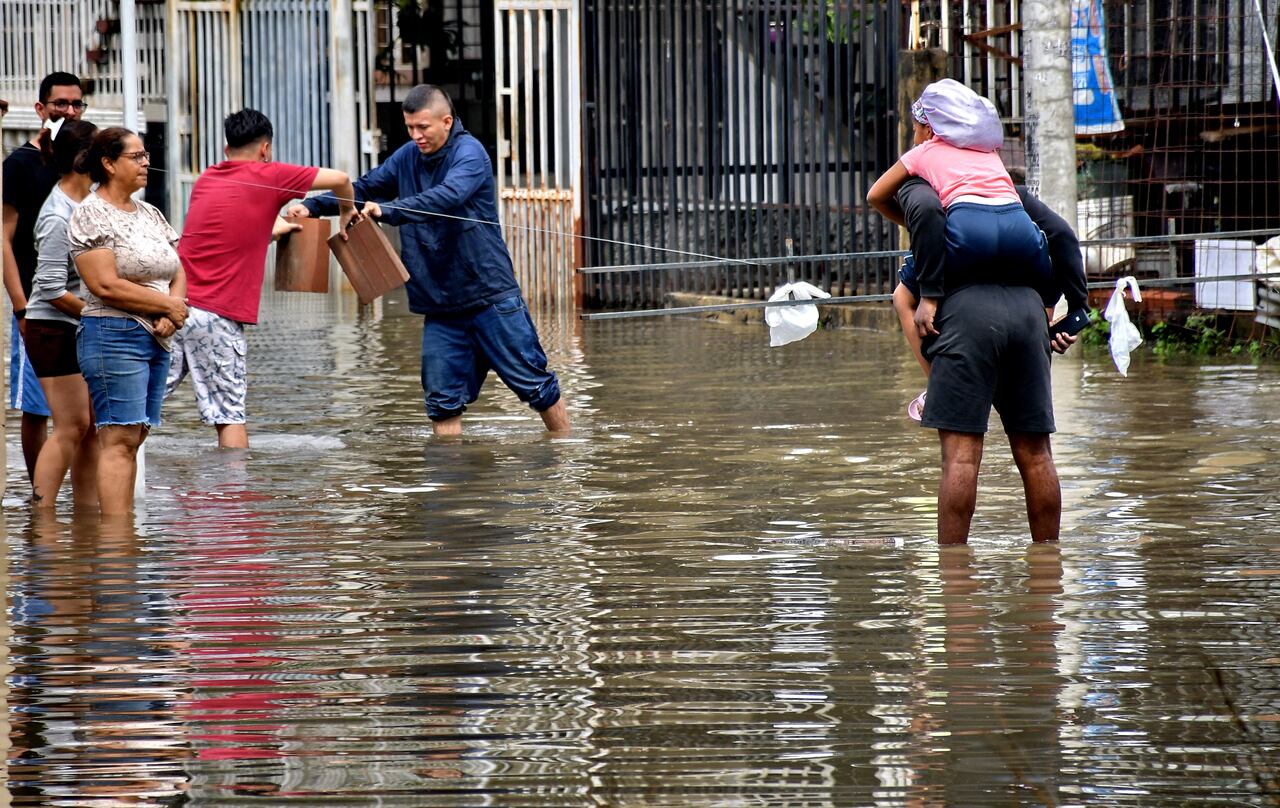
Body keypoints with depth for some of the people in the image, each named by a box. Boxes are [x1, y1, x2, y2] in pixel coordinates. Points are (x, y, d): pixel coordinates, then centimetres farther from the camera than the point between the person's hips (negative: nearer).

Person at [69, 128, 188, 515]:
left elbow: (178, 274, 16)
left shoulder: (150, 214, 16)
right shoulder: (91, 215, -7)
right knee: (120, 441, -12)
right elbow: (106, 286, -16)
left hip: (156, 339, 8)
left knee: (135, 439, 6)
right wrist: (168, 304, -10)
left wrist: (171, 318, -5)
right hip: (114, 336, -8)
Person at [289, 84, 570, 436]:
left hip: (490, 296, -6)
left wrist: (388, 211, -44)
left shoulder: (469, 153, -13)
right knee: (443, 402, 2)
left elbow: (448, 196, -32)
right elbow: (364, 189, 16)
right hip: (439, 304, 6)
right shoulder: (408, 157, 8)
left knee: (536, 386, 1)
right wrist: (312, 206, 0)